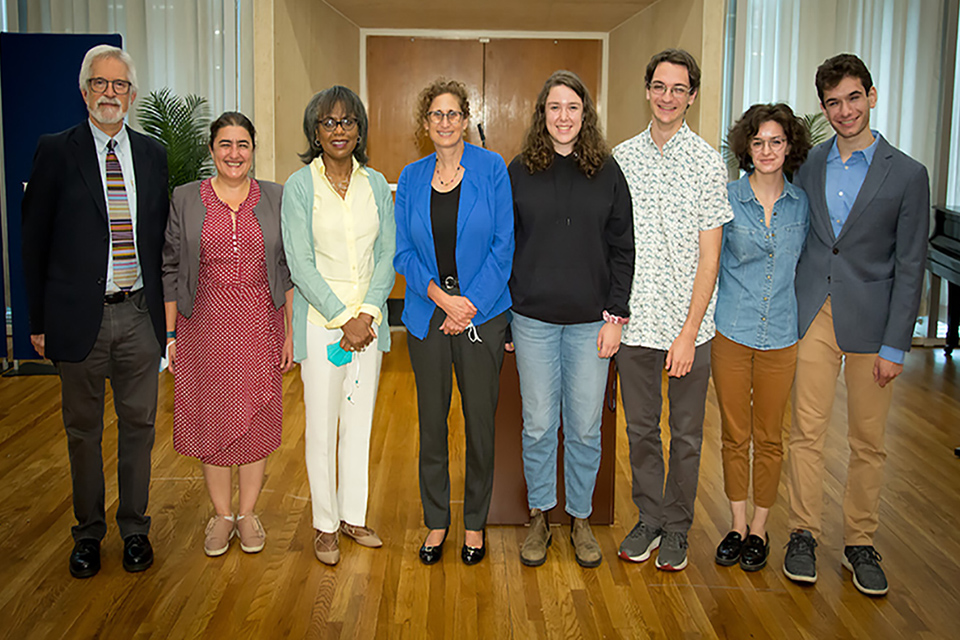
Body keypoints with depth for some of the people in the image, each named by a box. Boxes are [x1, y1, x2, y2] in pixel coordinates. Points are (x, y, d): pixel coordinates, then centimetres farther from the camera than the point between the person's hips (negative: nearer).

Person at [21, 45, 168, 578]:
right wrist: (39, 320, -3)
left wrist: (164, 303, 5)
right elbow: (36, 241, -1)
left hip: (138, 315, 2)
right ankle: (89, 531, 28)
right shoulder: (56, 152, -2)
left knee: (139, 425, 11)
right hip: (80, 315, -2)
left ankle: (136, 528, 27)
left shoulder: (152, 154, 6)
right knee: (83, 430, 11)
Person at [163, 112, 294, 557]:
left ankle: (248, 513, 22)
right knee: (211, 416, 6)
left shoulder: (276, 199, 4)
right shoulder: (185, 200, 3)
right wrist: (170, 333, -1)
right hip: (205, 327, 0)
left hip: (260, 327, 0)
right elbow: (170, 270, 4)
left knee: (257, 418, 6)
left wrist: (291, 332, 0)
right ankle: (221, 515, 22)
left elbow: (289, 269, 4)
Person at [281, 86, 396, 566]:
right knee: (321, 424, 3)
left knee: (360, 422, 11)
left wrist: (368, 313, -9)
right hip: (320, 319, -3)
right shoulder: (299, 185, -4)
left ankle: (354, 516, 25)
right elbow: (300, 263, -9)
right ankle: (325, 524, 18)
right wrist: (342, 318, -14)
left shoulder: (376, 184, 7)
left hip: (368, 318, 3)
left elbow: (387, 254, 4)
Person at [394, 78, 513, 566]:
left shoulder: (492, 169, -2)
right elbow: (403, 251, 4)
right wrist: (442, 297, -10)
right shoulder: (411, 178, 7)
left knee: (480, 421, 5)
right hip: (426, 315, 2)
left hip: (482, 314, -2)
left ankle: (475, 523, 22)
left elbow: (504, 244, -5)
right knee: (432, 421, 8)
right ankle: (436, 521, 23)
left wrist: (471, 304, -11)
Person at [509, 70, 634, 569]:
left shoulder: (607, 172, 3)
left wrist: (616, 316, -3)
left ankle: (580, 518, 24)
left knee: (585, 427, 7)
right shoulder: (520, 171, 3)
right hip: (533, 319, 0)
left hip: (590, 321, 0)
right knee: (538, 425, 6)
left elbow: (622, 250, 4)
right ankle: (539, 517, 23)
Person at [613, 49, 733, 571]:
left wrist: (689, 332, -13)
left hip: (688, 324, -2)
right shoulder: (621, 157, 5)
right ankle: (649, 518, 30)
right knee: (640, 429, 13)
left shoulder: (707, 162, -5)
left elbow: (709, 256, -8)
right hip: (634, 321, 3)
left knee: (686, 435, 9)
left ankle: (677, 527, 26)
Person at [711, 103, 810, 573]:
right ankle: (737, 525, 24)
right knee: (734, 436, 8)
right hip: (731, 332, -1)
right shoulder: (726, 199, -2)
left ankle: (759, 528, 23)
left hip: (781, 336, 1)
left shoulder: (802, 204, 3)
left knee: (768, 437, 8)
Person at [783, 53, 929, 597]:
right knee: (808, 432, 5)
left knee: (869, 442, 7)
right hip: (813, 315, 2)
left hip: (871, 321, -2)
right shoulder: (808, 165, 6)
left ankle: (861, 543, 23)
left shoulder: (907, 174, -4)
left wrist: (895, 346, -8)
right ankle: (804, 534, 19)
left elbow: (910, 266, -4)